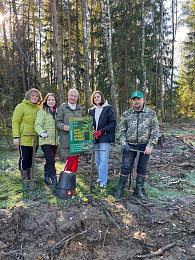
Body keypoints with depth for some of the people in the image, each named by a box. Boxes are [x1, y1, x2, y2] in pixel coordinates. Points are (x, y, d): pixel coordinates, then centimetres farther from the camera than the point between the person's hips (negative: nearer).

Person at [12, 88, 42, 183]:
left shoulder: (38, 108, 12)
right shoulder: (21, 107, -6)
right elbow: (15, 122, -8)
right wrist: (16, 137, -15)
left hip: (35, 139, 6)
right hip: (24, 139, -6)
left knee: (31, 158, 15)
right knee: (24, 158, 2)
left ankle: (30, 176, 28)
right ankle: (24, 178, 16)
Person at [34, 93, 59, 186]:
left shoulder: (57, 112, 16)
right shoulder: (42, 112, -2)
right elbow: (38, 125, -12)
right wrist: (41, 132, -30)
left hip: (55, 140, 6)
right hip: (46, 140, -6)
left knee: (50, 160, 13)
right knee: (50, 160, -12)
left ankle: (47, 177, 27)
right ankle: (54, 179, -6)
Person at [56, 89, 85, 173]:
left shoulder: (80, 109, 16)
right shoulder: (62, 108, 4)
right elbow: (58, 122, -1)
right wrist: (64, 127, -21)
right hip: (67, 138, -4)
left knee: (76, 160, 8)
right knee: (70, 160, -9)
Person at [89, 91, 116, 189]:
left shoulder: (108, 109, -3)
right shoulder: (91, 111, 14)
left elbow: (113, 123, -7)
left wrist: (101, 131, -15)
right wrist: (92, 131, -3)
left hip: (105, 138, -6)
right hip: (95, 138, 6)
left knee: (103, 160, -9)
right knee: (97, 159, 13)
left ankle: (103, 181, -3)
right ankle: (100, 177, 28)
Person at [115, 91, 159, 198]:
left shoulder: (151, 113, 1)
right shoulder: (126, 114, 4)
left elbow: (155, 131, 0)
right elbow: (121, 130, 7)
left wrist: (150, 146, -9)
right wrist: (124, 144, -5)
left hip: (145, 146, 0)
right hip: (130, 145, 0)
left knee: (142, 168, 9)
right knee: (125, 167, 0)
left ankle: (139, 189, 25)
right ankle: (120, 189, 16)